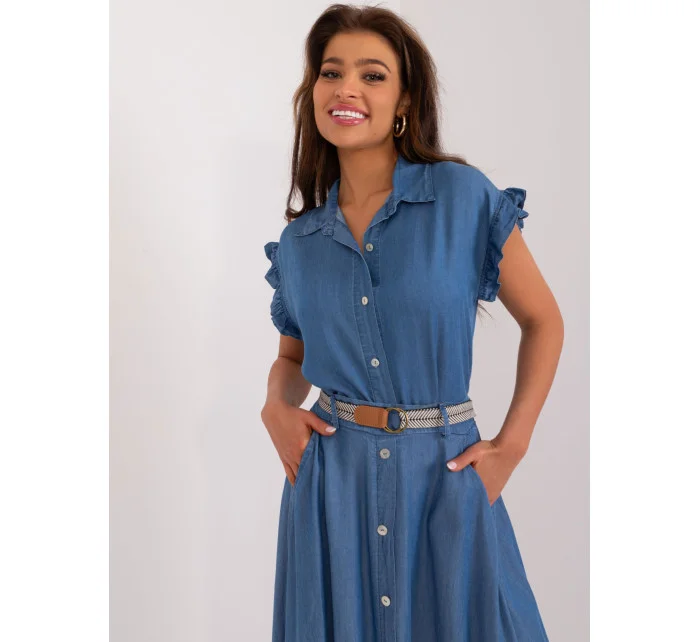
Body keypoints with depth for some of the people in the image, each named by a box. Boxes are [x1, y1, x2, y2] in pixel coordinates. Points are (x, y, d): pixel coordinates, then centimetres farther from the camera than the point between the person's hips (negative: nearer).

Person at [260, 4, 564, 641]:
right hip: (331, 471, 3)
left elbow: (544, 323, 0)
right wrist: (277, 406, -4)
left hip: (444, 471, -2)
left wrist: (512, 445, -6)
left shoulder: (463, 195, -8)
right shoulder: (299, 242, 3)